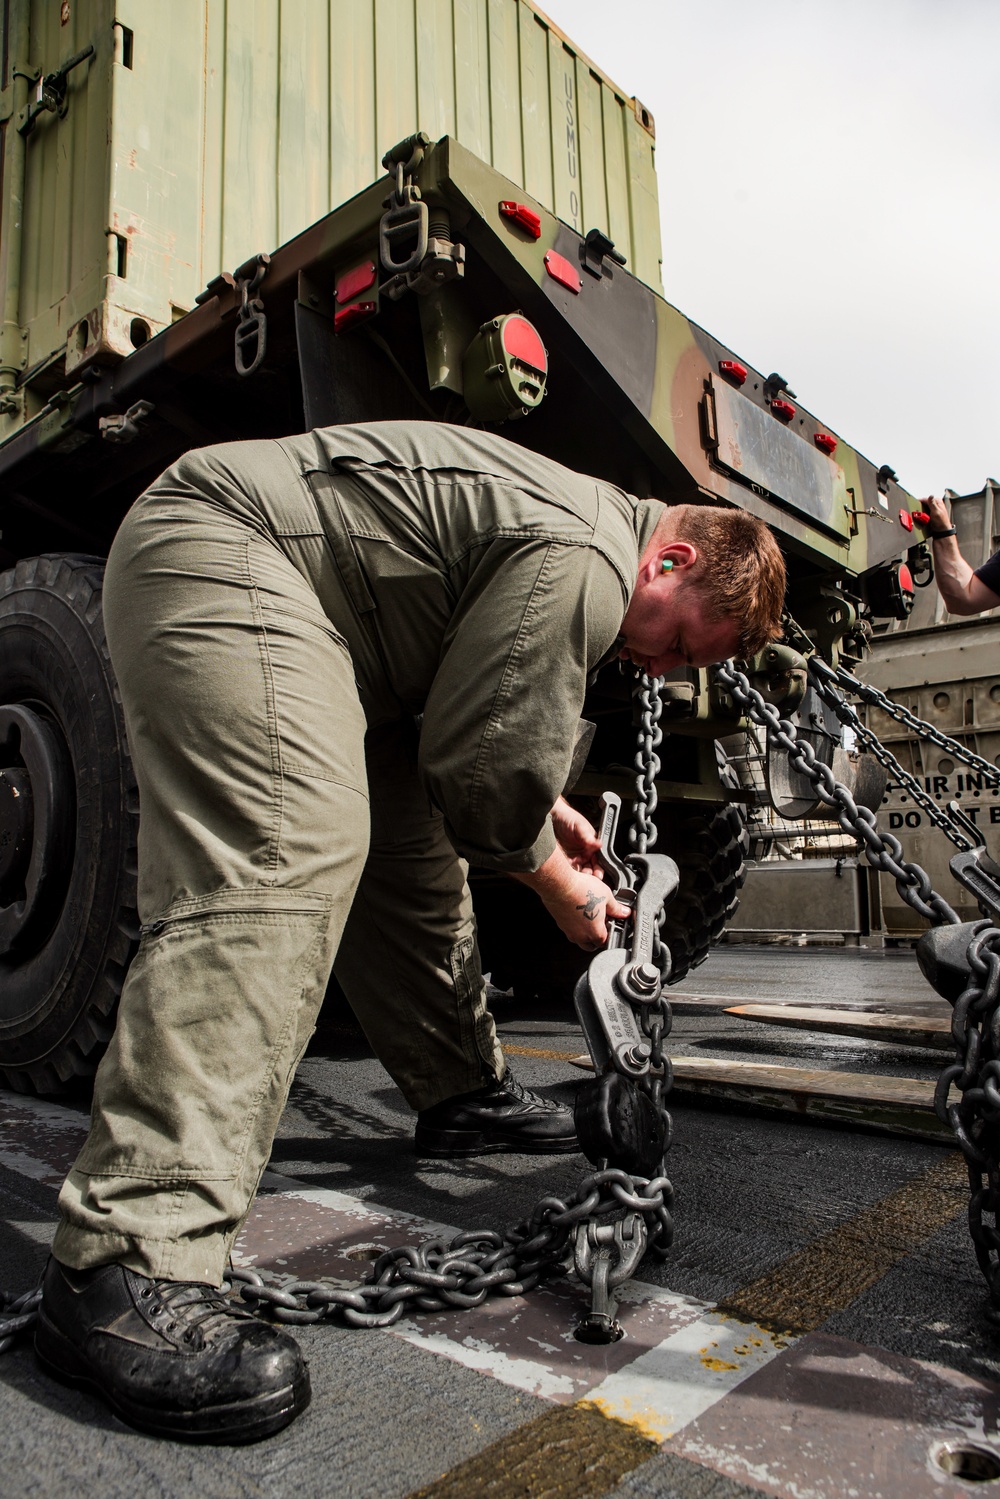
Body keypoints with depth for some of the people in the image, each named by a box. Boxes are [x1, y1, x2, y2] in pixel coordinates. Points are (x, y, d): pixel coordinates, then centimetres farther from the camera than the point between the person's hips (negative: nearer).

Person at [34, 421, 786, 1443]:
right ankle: (126, 1269, -28)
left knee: (410, 852, 10)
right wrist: (558, 883, -2)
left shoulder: (586, 527, 14)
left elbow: (473, 717, 23)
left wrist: (546, 808, 16)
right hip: (216, 552, -11)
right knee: (284, 856, -28)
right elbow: (480, 763, -19)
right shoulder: (585, 562, -20)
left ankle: (462, 1095, 26)